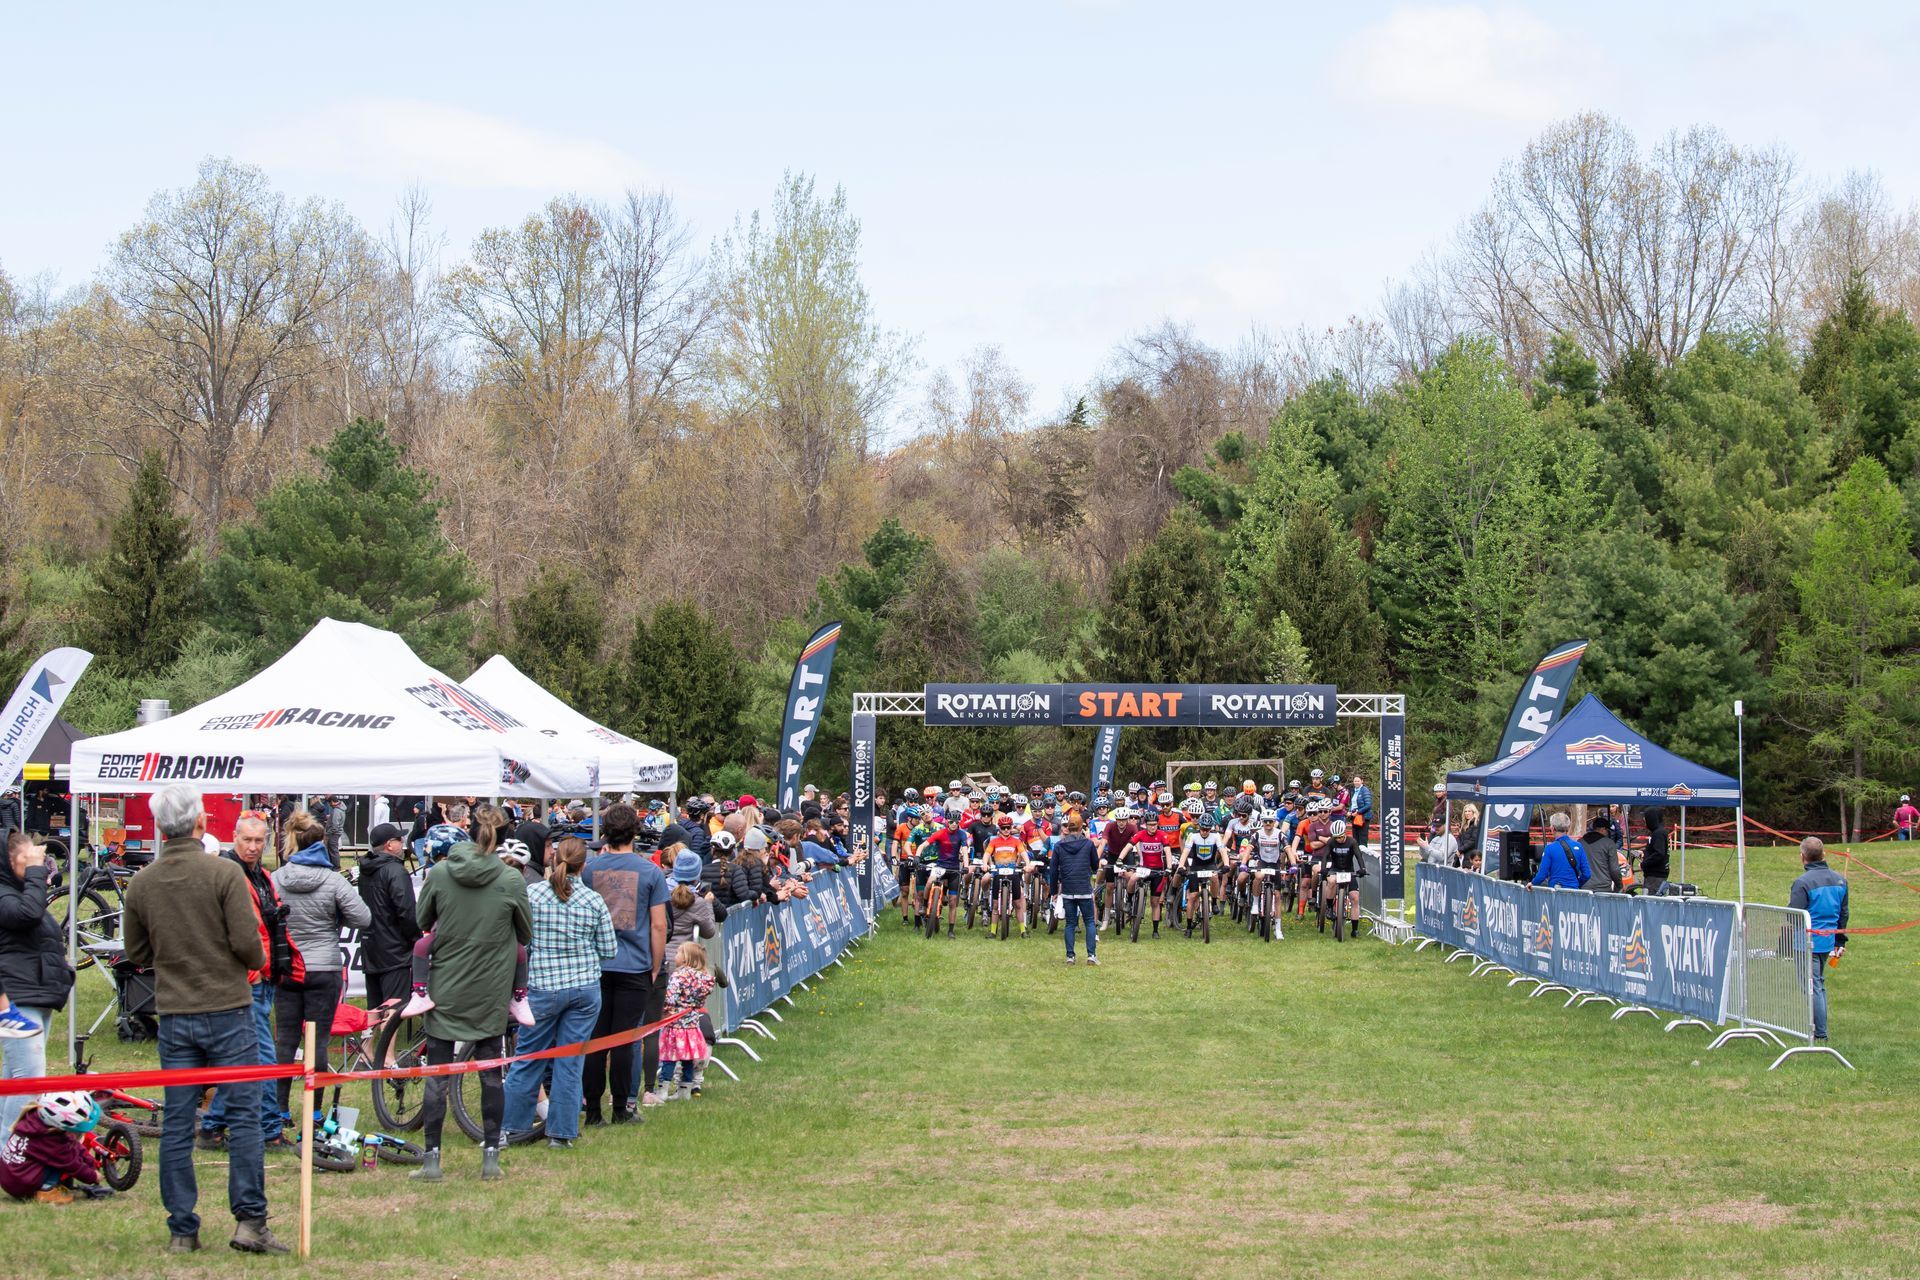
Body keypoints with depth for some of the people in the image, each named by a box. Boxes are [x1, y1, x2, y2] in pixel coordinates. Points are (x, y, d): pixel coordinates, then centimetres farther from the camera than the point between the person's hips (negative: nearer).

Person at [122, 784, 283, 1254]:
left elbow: (137, 953, 9)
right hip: (227, 1010, -4)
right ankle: (250, 1221, -3)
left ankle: (182, 1230, 9)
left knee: (176, 1126, 7)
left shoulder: (141, 883, 2)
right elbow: (247, 942, -13)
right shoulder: (224, 873, -11)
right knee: (243, 1117, 1)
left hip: (173, 1017, 4)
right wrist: (258, 961, 7)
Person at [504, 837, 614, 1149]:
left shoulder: (532, 893, -6)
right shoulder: (594, 901, -2)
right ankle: (561, 1132, 10)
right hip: (586, 988, 1)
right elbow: (609, 950, 4)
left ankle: (508, 1127, 15)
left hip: (542, 986, -1)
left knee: (528, 1058, 9)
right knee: (570, 1063, 7)